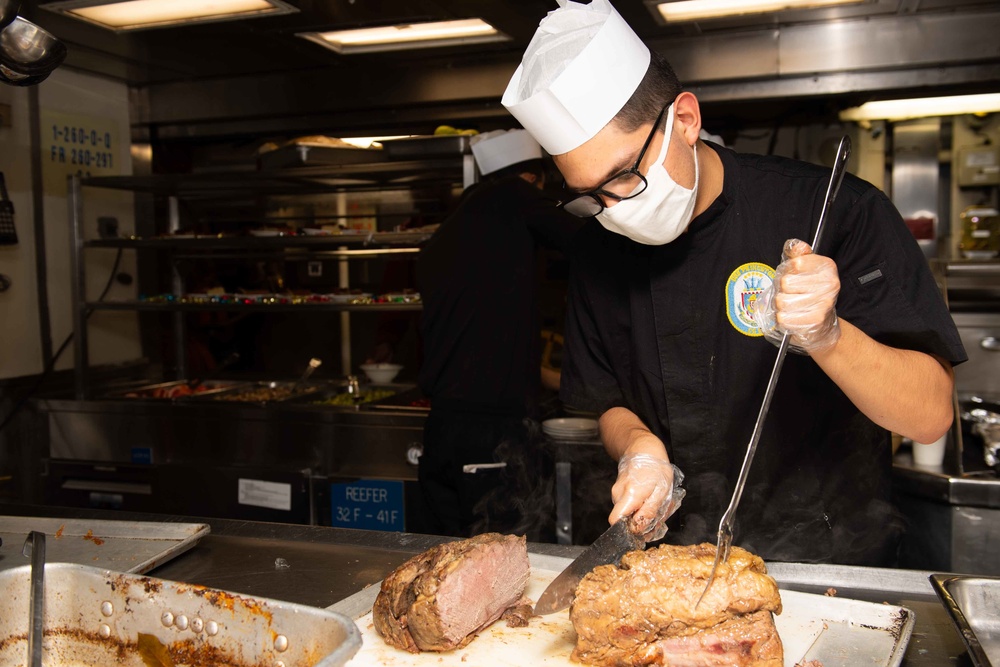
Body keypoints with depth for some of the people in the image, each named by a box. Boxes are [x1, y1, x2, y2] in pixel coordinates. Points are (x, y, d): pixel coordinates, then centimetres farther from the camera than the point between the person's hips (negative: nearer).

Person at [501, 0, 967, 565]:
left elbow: (931, 415, -16)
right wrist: (640, 447, -13)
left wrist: (824, 333, -33)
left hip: (832, 566, -3)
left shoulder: (837, 212, -15)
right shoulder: (599, 253, -2)